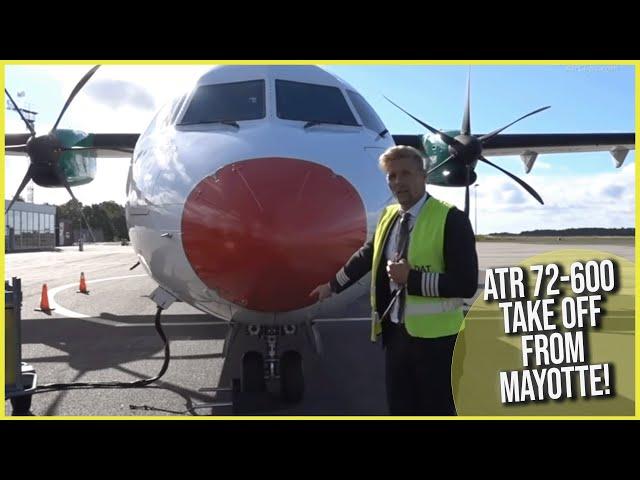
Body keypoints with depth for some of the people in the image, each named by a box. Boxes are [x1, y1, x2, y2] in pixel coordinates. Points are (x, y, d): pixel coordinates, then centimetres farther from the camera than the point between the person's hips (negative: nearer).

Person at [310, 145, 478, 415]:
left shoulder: (450, 219, -12)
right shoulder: (388, 217, 8)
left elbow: (466, 284, -18)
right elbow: (366, 256, 25)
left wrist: (412, 278, -21)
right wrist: (333, 286, 32)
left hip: (434, 338, -6)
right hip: (395, 333, 6)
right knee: (400, 412, 15)